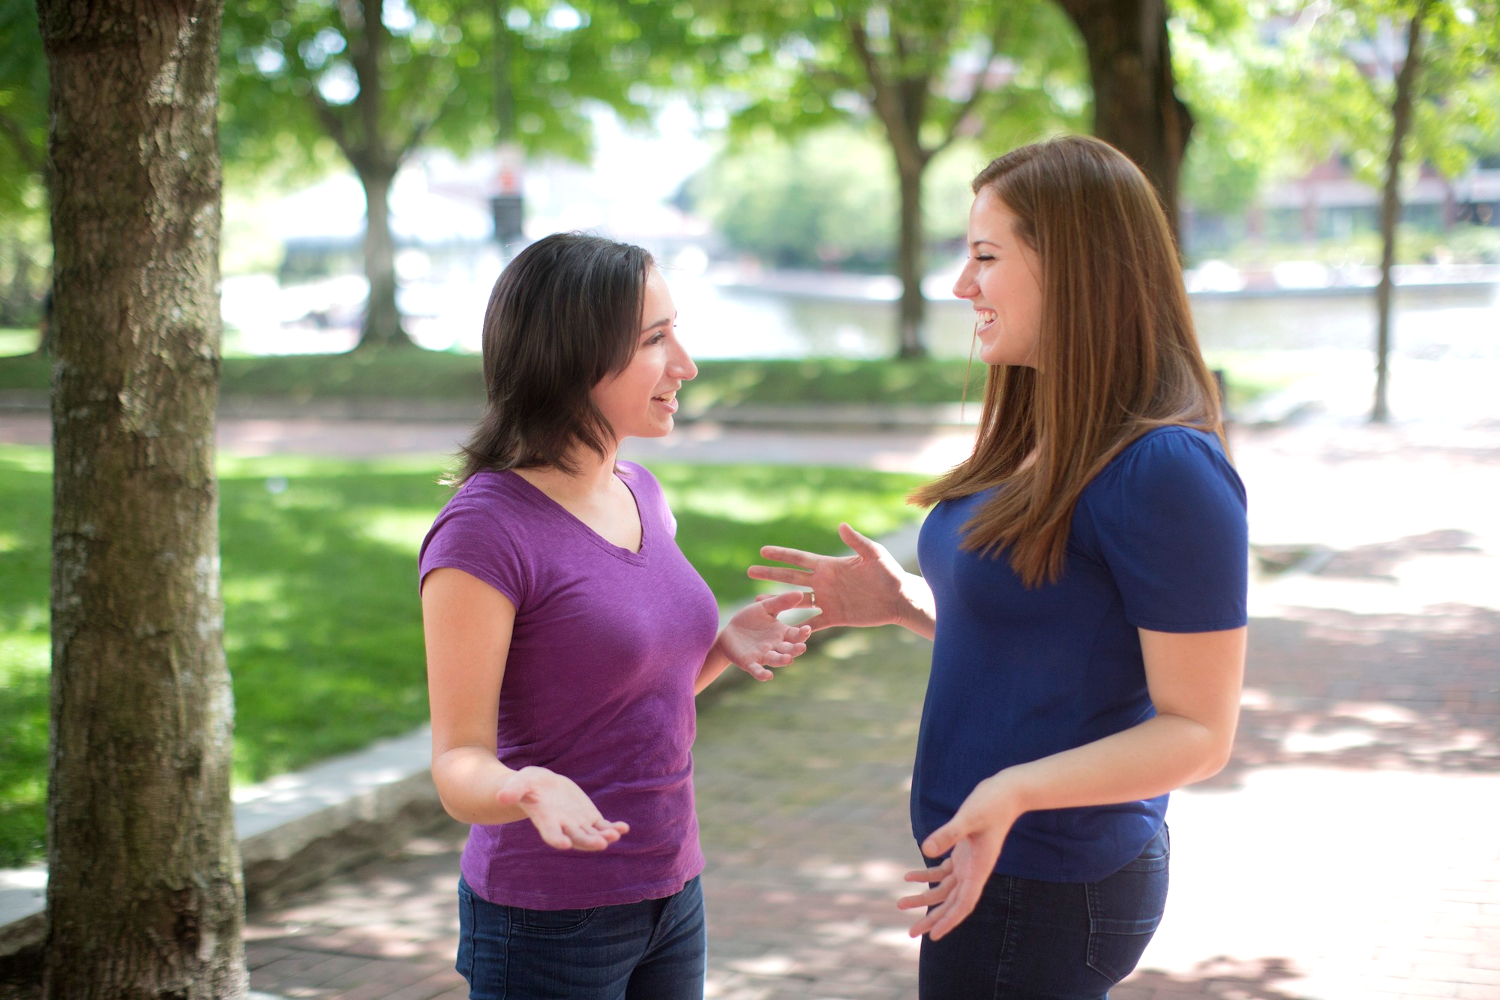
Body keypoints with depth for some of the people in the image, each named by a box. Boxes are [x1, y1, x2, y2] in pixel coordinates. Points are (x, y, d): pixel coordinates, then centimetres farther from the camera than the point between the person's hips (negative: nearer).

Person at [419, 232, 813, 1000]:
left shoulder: (638, 492, 6)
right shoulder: (483, 530, -18)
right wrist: (529, 791, -36)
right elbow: (460, 765, -16)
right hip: (547, 925, -7)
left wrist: (725, 645, 0)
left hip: (669, 899, 7)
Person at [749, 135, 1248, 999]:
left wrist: (1013, 790, -32)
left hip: (1042, 890, -9)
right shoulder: (1042, 441, 7)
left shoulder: (1166, 470, -22)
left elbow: (1200, 730, -21)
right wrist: (903, 602, 6)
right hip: (991, 861, 9)